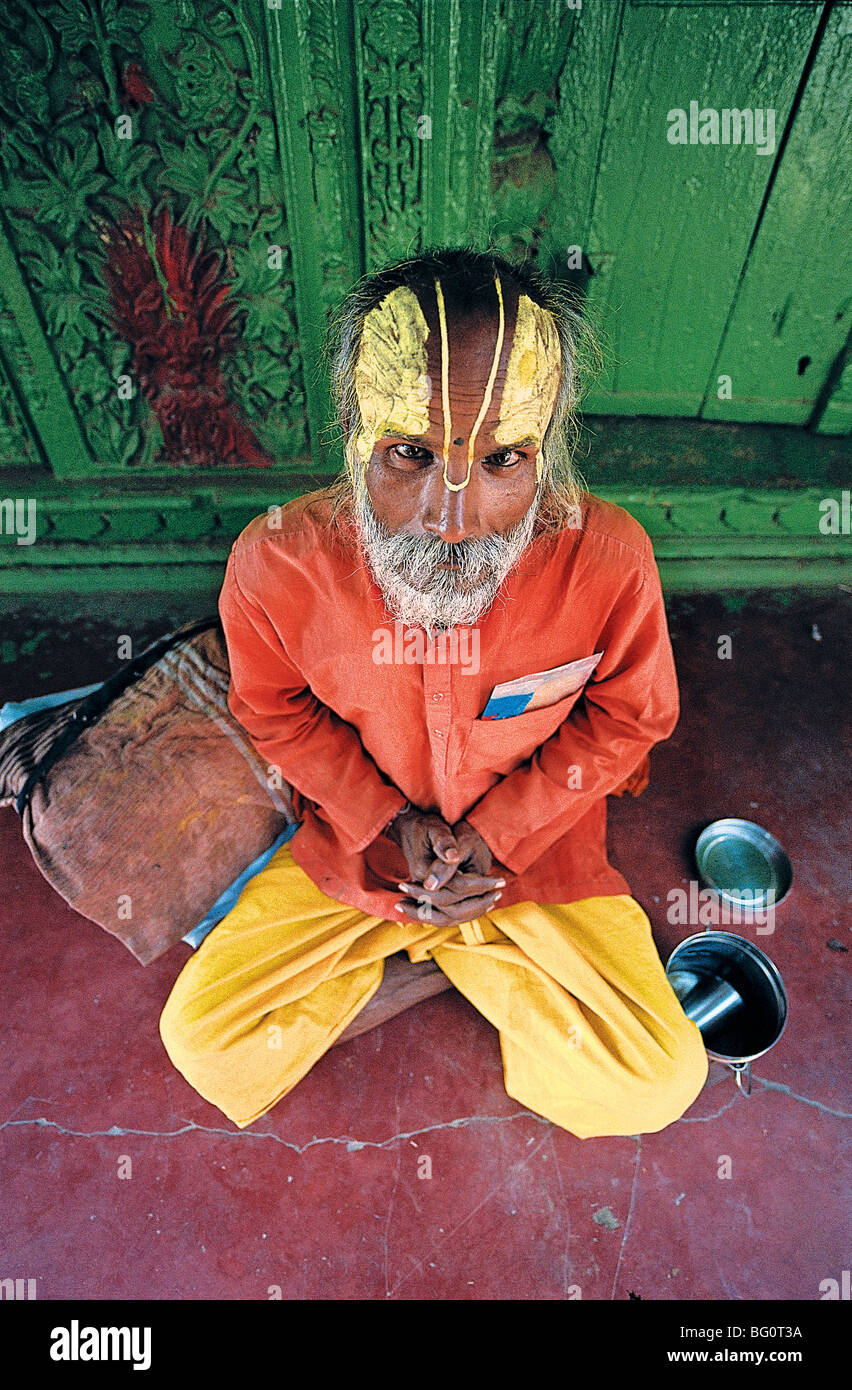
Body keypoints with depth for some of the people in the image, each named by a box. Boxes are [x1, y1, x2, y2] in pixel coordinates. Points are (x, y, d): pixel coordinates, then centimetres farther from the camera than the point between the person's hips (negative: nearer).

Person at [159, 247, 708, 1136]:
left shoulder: (608, 559, -24)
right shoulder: (276, 561, -23)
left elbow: (630, 716, -6)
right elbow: (276, 712, -3)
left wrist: (500, 828, -14)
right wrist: (387, 823, -13)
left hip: (537, 849, 0)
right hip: (357, 838, 1)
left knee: (654, 1086, -7)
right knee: (205, 1043, -4)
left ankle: (456, 949, 15)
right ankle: (461, 952, 12)